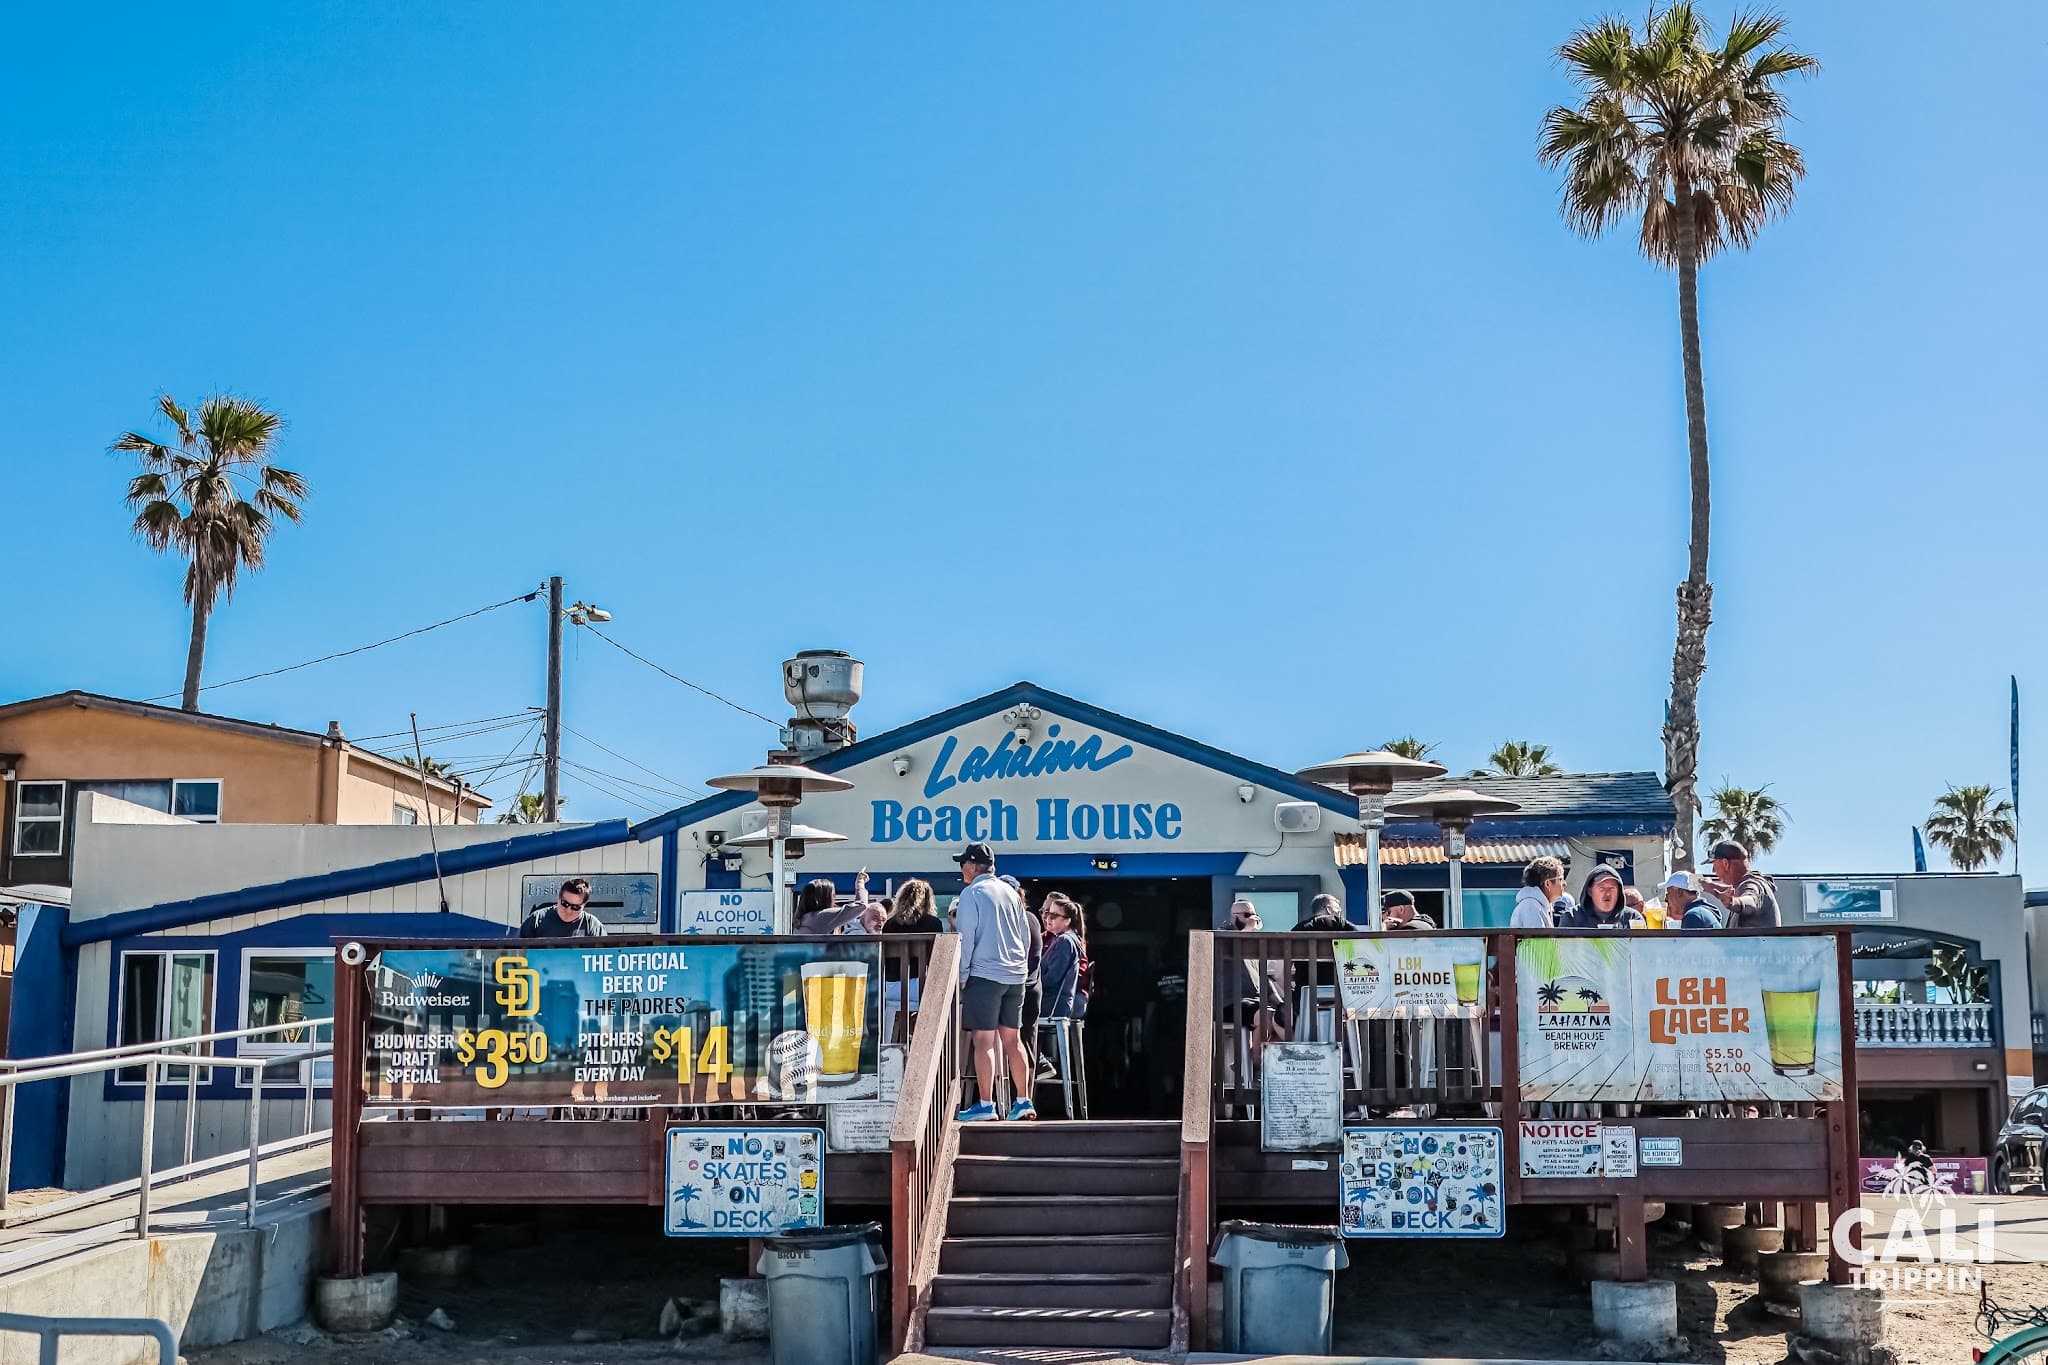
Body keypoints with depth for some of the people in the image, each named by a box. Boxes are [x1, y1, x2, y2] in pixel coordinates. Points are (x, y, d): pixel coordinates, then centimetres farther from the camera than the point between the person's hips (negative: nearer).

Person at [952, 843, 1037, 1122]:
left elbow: (965, 938, -9)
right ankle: (1023, 1101, 13)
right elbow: (1026, 935, 17)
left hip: (985, 974, -7)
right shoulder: (1011, 893, 13)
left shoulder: (972, 893, -6)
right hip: (1015, 975, 7)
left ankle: (985, 1105, -7)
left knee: (984, 1041, -5)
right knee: (1013, 1039, 12)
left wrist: (961, 977, -4)